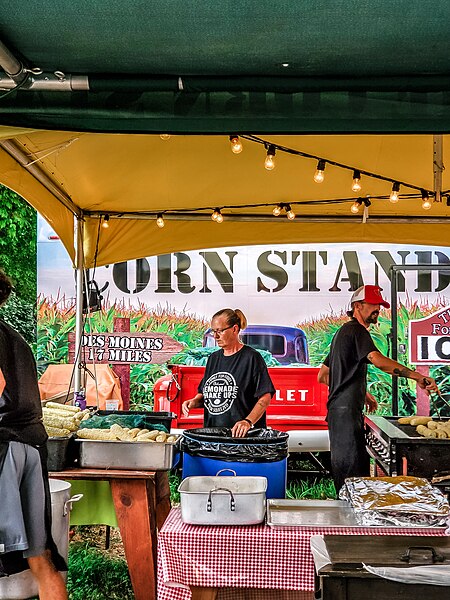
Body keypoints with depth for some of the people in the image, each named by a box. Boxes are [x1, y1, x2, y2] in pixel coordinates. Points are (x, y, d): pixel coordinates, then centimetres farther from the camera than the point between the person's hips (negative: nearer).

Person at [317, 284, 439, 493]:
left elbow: (323, 376, 24)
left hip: (337, 411, 11)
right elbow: (378, 360, -29)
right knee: (353, 469, -10)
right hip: (346, 412, -11)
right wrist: (417, 376, -33)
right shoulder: (356, 330, -9)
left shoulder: (343, 332, 21)